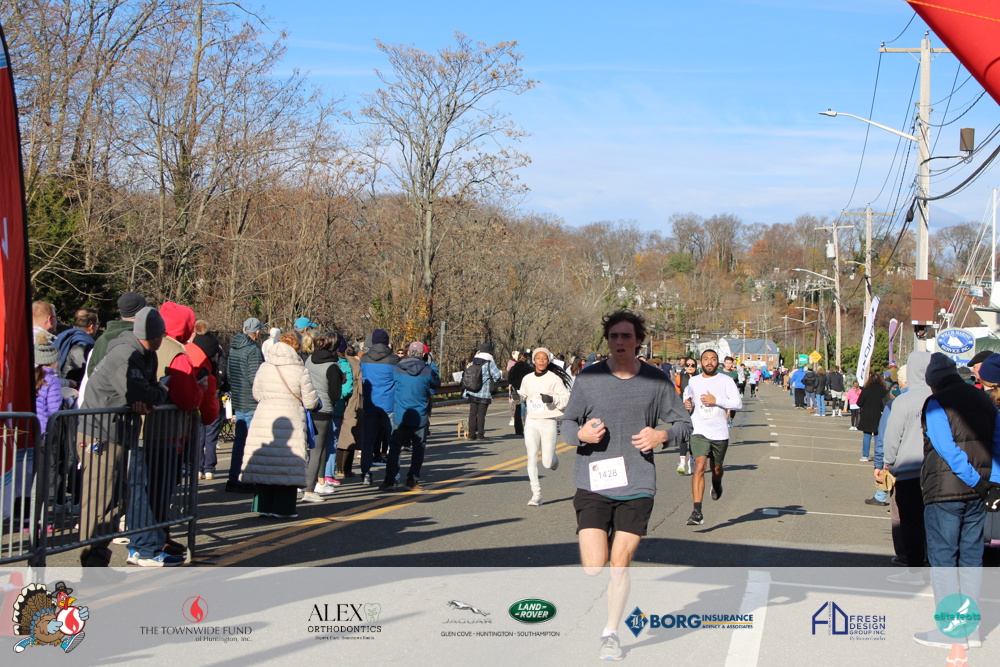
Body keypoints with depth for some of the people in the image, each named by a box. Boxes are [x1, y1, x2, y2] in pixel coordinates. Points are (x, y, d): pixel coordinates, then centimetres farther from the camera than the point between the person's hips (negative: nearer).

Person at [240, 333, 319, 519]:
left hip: (262, 422, 4)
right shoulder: (299, 371, -6)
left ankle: (263, 506, 9)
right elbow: (310, 402, -3)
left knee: (263, 465, 6)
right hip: (290, 424, -4)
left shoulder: (263, 368, 5)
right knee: (286, 466, 1)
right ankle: (282, 508, 2)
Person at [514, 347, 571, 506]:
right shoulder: (527, 379, 8)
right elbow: (523, 396, 22)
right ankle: (536, 495, -2)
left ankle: (554, 458, 35)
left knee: (547, 463, -3)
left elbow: (566, 398, -4)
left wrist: (552, 399, -21)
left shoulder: (554, 378, -4)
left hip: (549, 422, -3)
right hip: (531, 422, 3)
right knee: (532, 458, -6)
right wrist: (515, 395, 0)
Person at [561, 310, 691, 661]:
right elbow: (567, 423, 9)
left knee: (620, 564, 0)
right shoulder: (587, 378, 1)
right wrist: (580, 434, -14)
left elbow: (683, 422, 11)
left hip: (637, 487, 0)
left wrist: (661, 434, -10)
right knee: (594, 567, -9)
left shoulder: (657, 381, 2)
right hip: (592, 486, 0)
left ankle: (611, 633, 21)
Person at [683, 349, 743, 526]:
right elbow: (687, 393, 30)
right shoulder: (693, 381, 7)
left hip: (720, 433, 0)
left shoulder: (726, 381, -3)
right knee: (700, 467, -17)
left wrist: (716, 401, -18)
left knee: (716, 468, 16)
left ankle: (717, 485, 55)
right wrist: (687, 403, 7)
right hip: (699, 432, 0)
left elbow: (738, 404, -8)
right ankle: (697, 512, -22)